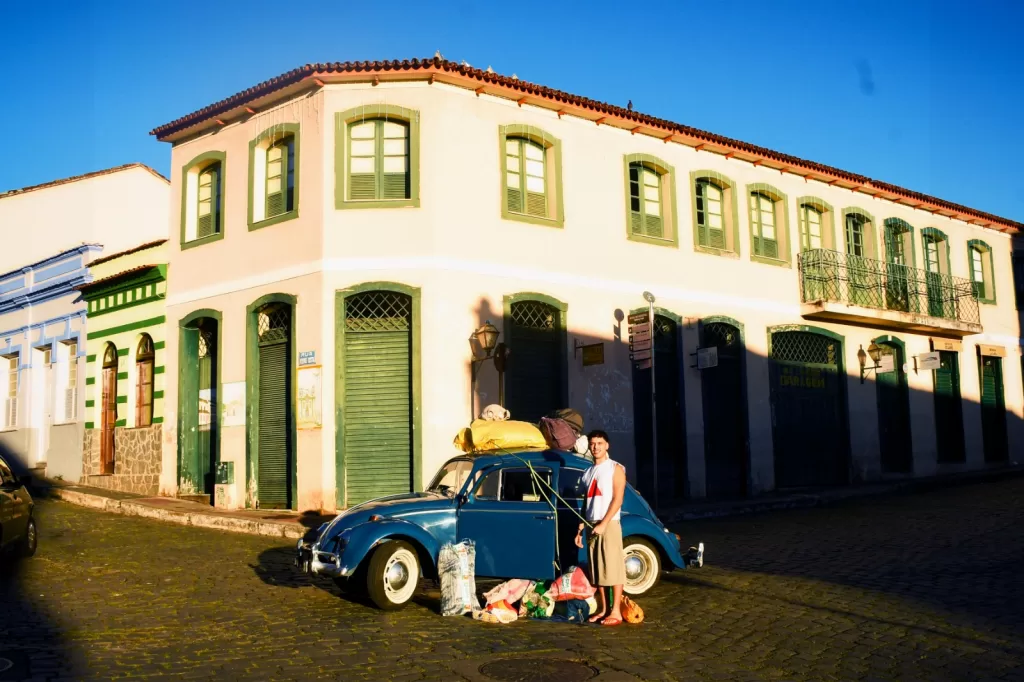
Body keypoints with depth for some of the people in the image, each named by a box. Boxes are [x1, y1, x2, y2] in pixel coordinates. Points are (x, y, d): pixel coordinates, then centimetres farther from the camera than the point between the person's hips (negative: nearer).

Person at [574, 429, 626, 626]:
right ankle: (603, 609, 16)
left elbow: (617, 499, -10)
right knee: (597, 570, 8)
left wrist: (604, 523, -17)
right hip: (591, 525, 6)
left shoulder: (615, 468, -2)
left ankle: (615, 611, -4)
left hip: (609, 524, -6)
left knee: (613, 568, -7)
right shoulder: (588, 472, 17)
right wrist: (581, 529, 11)